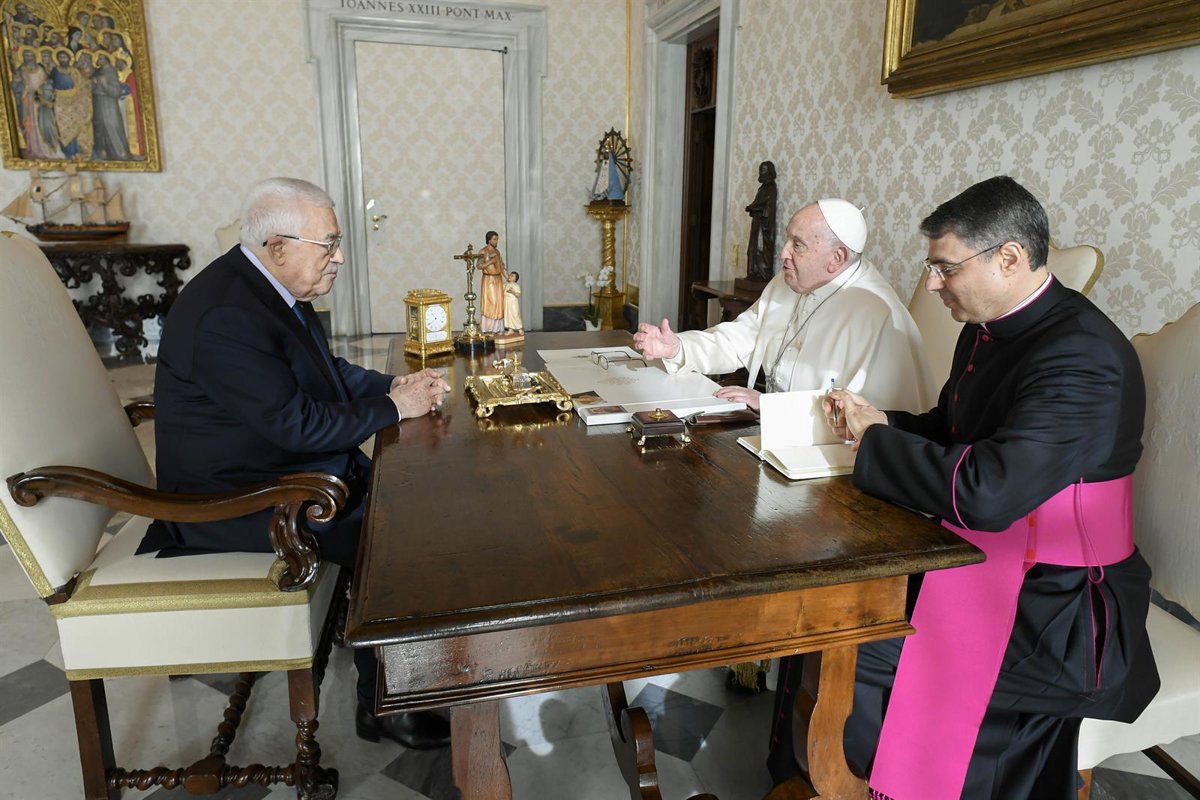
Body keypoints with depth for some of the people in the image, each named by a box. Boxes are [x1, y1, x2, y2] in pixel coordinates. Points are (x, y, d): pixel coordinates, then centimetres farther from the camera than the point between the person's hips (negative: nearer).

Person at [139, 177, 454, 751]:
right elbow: (299, 424, -28)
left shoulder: (270, 288, 5)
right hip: (237, 499, -10)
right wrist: (395, 408, -18)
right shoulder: (226, 316, -26)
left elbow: (329, 372, 15)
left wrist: (394, 386, -2)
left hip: (282, 464, 10)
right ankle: (381, 706, 2)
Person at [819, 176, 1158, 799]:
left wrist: (874, 439, -19)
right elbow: (947, 430, 18)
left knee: (856, 660, -20)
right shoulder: (988, 329, 5)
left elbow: (984, 495, -33)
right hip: (979, 555, 9)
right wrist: (876, 423, -3)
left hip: (1056, 604, -8)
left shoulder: (1083, 355, -23)